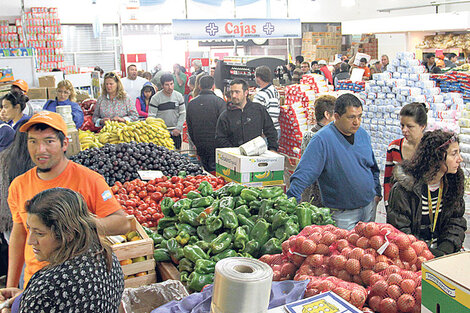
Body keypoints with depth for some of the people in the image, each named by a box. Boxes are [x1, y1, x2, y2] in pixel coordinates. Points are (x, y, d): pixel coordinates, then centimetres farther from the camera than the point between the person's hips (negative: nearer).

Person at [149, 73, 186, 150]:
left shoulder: (179, 96, 4)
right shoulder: (155, 98, -6)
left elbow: (183, 113, 7)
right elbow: (151, 117, -6)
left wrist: (178, 128, -4)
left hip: (176, 132, 3)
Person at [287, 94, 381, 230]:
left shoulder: (363, 134, 3)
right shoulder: (322, 139, -20)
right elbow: (304, 173, -23)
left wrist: (377, 192, 16)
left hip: (370, 205, 7)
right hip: (343, 213, -6)